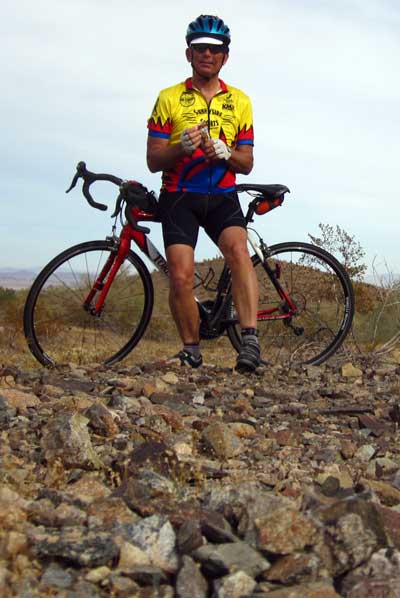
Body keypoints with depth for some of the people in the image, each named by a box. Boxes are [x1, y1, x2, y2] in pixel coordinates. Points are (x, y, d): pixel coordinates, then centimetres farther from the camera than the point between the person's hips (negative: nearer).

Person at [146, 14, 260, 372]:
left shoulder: (239, 102, 10)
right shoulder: (169, 99, 4)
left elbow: (247, 164, 8)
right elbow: (153, 161, 1)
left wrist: (224, 153, -14)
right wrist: (181, 147, -20)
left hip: (221, 196, 1)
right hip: (179, 197, -1)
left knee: (238, 249, -28)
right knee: (181, 278, -13)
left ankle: (250, 341, -33)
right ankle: (191, 352, 7)